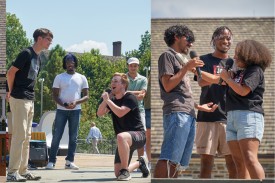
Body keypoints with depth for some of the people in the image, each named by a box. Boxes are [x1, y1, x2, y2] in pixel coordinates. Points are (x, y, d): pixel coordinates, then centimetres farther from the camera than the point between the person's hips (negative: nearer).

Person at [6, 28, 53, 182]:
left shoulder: (38, 59, 17)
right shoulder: (27, 54, -12)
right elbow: (11, 72, -13)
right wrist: (11, 92, -3)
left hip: (30, 100, 9)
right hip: (19, 100, -9)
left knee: (27, 136, 10)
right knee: (19, 135, -10)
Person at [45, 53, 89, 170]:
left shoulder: (81, 78, 10)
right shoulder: (59, 78, 7)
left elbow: (86, 96, 7)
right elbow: (55, 95, 3)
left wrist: (76, 102, -12)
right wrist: (63, 104, -15)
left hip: (76, 110, 2)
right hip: (61, 110, -2)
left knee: (73, 137, 1)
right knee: (56, 136, -5)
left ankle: (69, 161, 5)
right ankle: (51, 161, -3)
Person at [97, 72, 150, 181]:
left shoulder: (130, 98, -12)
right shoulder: (113, 100, 11)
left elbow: (120, 113, -27)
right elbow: (100, 113, 3)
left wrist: (107, 100, -19)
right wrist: (105, 100, -11)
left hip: (138, 135, -8)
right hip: (125, 140, 8)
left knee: (121, 137, -44)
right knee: (118, 174, 0)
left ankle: (125, 170, -30)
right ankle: (140, 163, 30)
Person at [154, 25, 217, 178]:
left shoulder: (180, 59, 29)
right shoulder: (167, 56, 4)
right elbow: (168, 86, -7)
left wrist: (199, 106, 24)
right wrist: (186, 68, -6)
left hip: (189, 115, 9)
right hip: (177, 113, -9)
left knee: (177, 161, 3)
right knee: (168, 158, -20)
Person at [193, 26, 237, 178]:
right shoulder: (204, 60, 9)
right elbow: (201, 82, -10)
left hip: (229, 117, 2)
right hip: (207, 116, -2)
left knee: (233, 161, -2)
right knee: (206, 160, -3)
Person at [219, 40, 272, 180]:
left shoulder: (255, 70, 0)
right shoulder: (239, 73, 23)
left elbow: (243, 90, -12)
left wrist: (227, 78, 1)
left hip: (249, 115, -8)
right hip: (232, 117, 8)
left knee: (249, 159, -20)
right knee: (239, 163, 0)